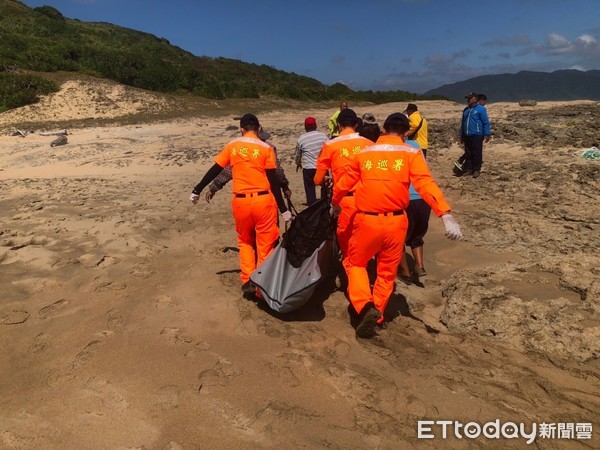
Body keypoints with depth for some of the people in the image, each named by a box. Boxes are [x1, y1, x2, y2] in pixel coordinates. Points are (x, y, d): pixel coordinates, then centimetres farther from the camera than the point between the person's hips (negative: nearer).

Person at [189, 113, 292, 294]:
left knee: (245, 241, 22)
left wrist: (197, 190, 20)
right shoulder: (266, 148, -3)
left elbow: (214, 171, 8)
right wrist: (284, 209, 0)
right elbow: (273, 181, -5)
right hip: (263, 200, -2)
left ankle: (248, 280, 15)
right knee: (265, 244, 10)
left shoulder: (232, 146, 4)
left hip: (241, 201, 2)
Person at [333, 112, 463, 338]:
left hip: (367, 220, 0)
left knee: (355, 263, 21)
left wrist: (335, 204, 32)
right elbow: (426, 184, -14)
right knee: (387, 273, 18)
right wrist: (446, 215, -21)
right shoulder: (411, 153, 0)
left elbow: (343, 184, 13)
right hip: (396, 221, 0)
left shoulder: (364, 153, 5)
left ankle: (365, 306, -1)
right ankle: (375, 317, 26)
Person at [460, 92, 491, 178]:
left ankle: (477, 170, 3)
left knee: (477, 153, -3)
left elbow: (486, 122, -6)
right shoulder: (466, 110, 15)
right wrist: (461, 136, 21)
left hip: (477, 135, -6)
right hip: (467, 136, 6)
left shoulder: (480, 109, -4)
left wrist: (487, 135, -10)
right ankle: (469, 169, 17)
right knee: (468, 153, 9)